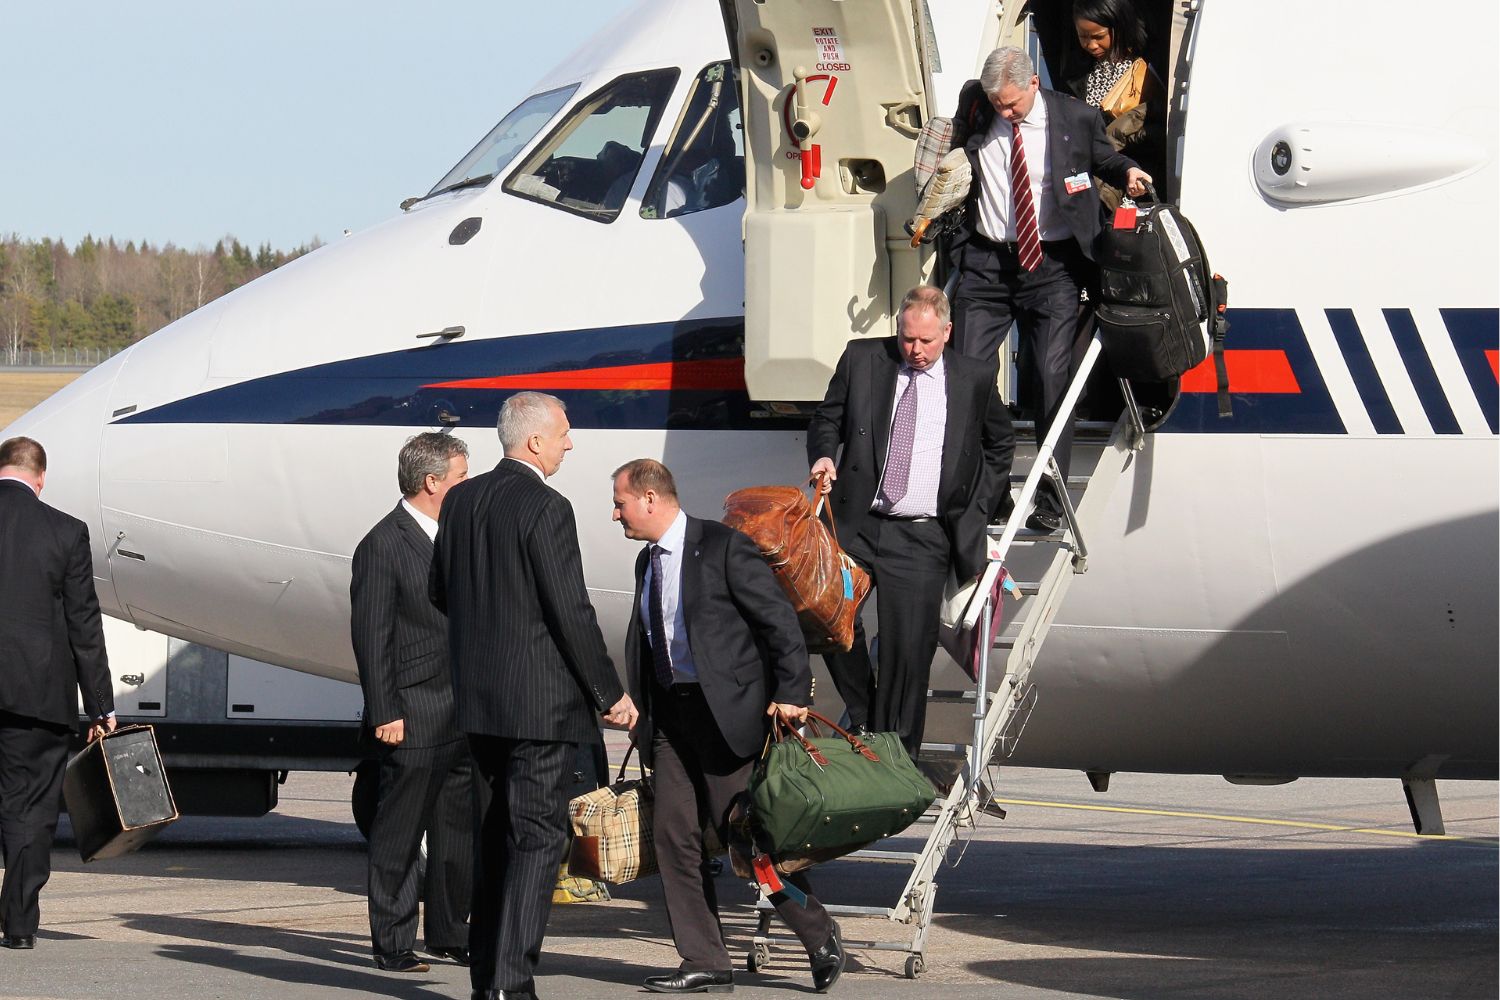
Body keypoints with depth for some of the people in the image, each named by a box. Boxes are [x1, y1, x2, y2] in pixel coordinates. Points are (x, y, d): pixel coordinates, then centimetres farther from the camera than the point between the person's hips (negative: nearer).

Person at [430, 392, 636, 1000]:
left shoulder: (460, 501, 8)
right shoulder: (546, 509, -16)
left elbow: (440, 593, 18)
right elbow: (571, 612, -16)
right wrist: (610, 694, -8)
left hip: (478, 698, 8)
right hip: (541, 699, -8)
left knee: (500, 830, 18)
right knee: (538, 836, -5)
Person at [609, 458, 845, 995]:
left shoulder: (723, 547, -9)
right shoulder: (647, 562, 14)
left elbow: (780, 619, -10)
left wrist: (791, 693, -15)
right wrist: (639, 713, 16)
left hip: (727, 710, -8)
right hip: (670, 714, 8)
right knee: (673, 834, 1)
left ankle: (819, 936, 9)